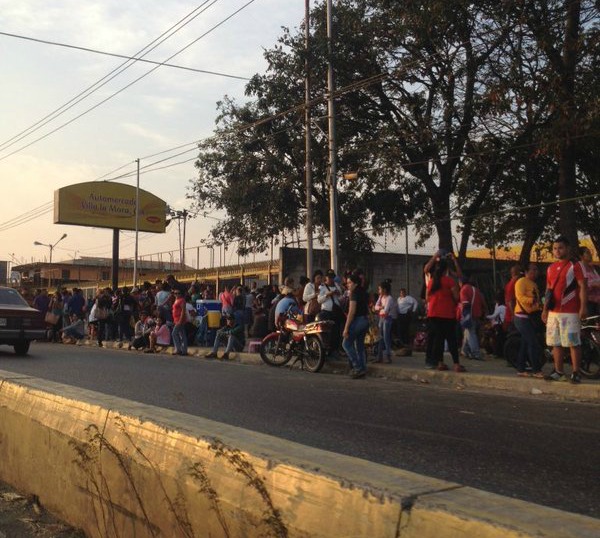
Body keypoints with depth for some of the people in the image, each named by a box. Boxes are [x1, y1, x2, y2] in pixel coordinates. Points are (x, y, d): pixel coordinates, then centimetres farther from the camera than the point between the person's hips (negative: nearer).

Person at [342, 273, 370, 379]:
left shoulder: (354, 293, -13)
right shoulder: (364, 293, 14)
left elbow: (352, 311, -18)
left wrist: (346, 328, -18)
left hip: (357, 321, -9)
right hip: (365, 320, 9)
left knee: (346, 343, -3)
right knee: (360, 346, 12)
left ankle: (357, 367, -8)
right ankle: (362, 369, 11)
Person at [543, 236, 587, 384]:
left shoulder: (575, 266, -4)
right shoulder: (551, 268, 16)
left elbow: (583, 287, -8)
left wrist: (583, 307, -16)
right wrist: (545, 309, 16)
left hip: (570, 312, -7)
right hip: (553, 312, 7)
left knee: (573, 343, -5)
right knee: (556, 343, 9)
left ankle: (576, 373, 0)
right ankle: (558, 372, 17)